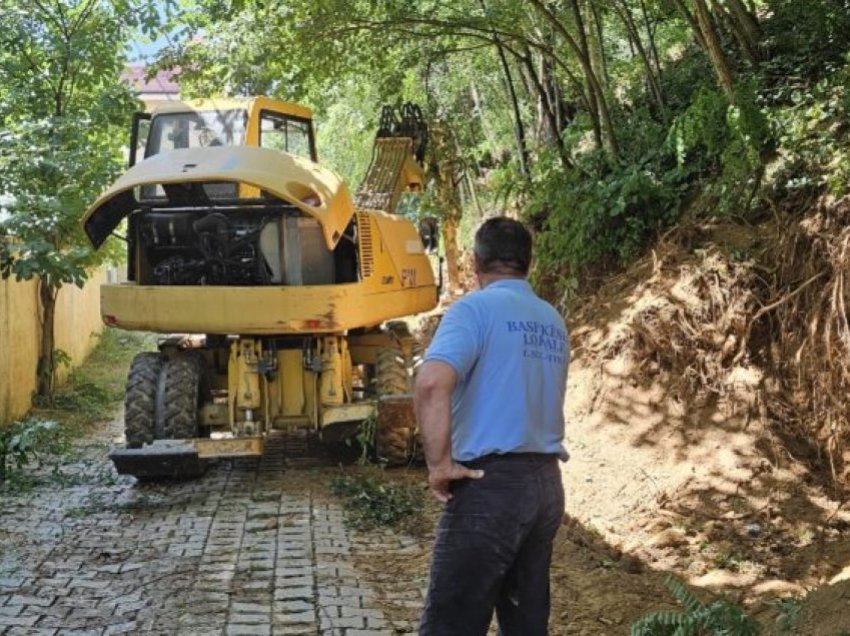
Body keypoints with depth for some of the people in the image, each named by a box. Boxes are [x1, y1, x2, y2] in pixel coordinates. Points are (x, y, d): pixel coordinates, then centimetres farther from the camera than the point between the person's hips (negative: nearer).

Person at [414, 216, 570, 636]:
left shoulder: (476, 308, -8)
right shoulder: (554, 322, 15)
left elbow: (432, 383, -24)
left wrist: (439, 463, -18)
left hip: (491, 483, -7)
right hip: (546, 483, 7)